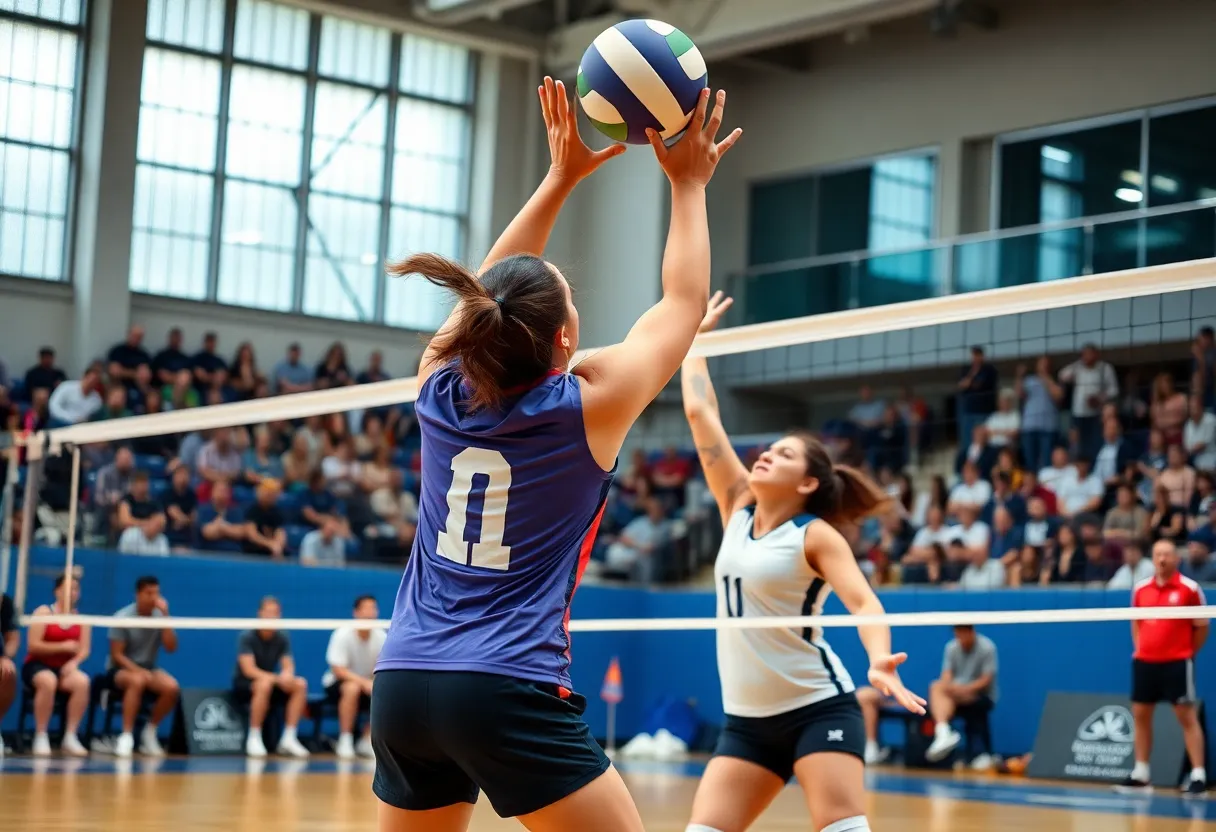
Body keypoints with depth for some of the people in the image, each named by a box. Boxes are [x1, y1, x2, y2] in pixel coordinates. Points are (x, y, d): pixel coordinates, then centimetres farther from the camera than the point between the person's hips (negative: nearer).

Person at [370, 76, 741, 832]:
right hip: (510, 691, -6)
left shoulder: (440, 387, 4)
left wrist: (563, 176, 26)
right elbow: (684, 302, 8)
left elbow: (486, 295, 23)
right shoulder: (589, 405, -6)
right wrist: (688, 184, 19)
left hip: (403, 683, 6)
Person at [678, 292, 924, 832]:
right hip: (747, 720, 6)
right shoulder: (737, 510, 9)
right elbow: (699, 412, 10)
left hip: (818, 710, -6)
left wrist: (880, 662, -40)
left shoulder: (815, 535, -7)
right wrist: (694, 334, 15)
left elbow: (862, 601, -20)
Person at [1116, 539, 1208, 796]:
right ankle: (1141, 774, 17)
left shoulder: (1190, 588, -7)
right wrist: (1139, 648, 10)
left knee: (1187, 717, -4)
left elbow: (1202, 626, -1)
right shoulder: (1140, 589, 6)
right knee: (1140, 715, 9)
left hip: (1177, 663, -5)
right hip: (1144, 661, 5)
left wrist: (1187, 653, 0)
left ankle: (1198, 776, -4)